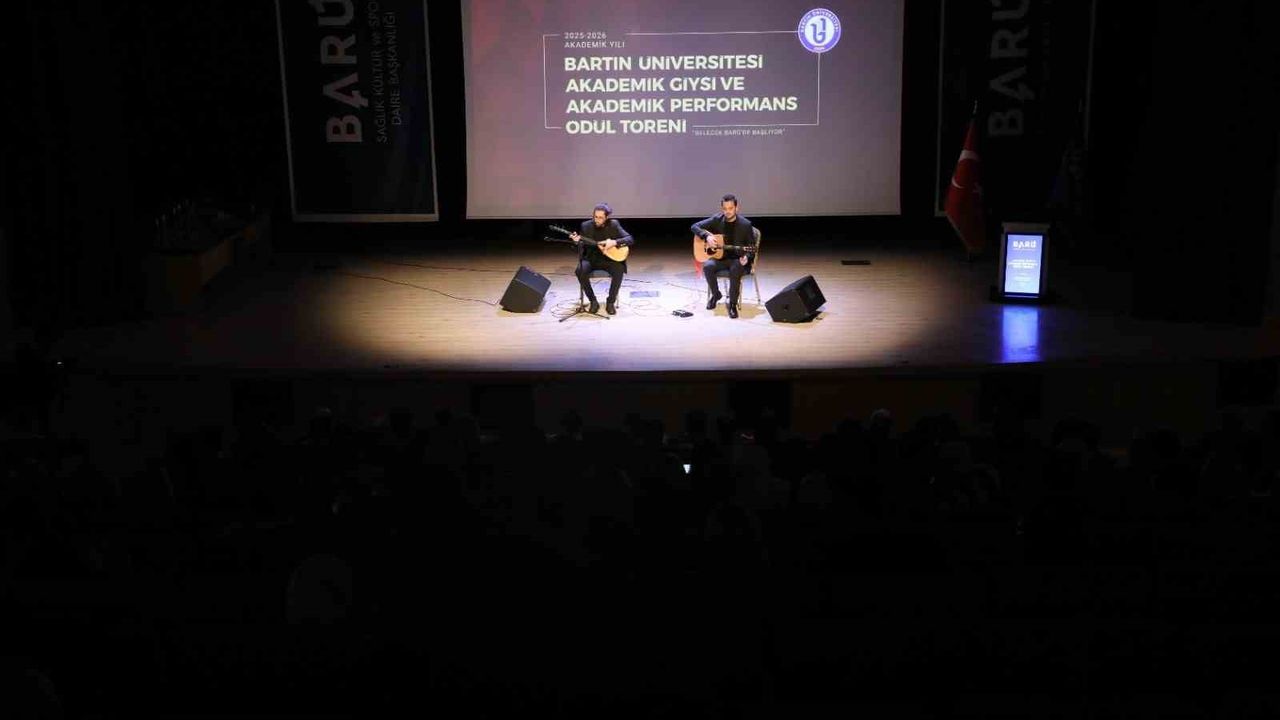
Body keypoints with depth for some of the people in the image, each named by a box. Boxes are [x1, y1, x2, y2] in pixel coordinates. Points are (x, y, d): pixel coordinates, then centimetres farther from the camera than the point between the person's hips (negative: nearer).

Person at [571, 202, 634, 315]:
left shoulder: (614, 225, -4)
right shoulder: (586, 225, -1)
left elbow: (630, 239, -9)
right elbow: (582, 246, 1)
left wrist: (614, 242, -23)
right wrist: (577, 241, -22)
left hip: (609, 259, -1)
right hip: (591, 259, 1)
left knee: (619, 270, -32)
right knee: (580, 271, -30)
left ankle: (611, 302, -14)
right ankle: (593, 301, -13)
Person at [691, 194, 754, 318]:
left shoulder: (745, 224, -6)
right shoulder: (717, 219, 0)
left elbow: (752, 246, -1)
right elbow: (695, 226, 2)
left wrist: (746, 257, -22)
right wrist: (707, 237, -16)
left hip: (737, 259, -3)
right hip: (719, 257, 3)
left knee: (735, 270, -37)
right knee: (707, 267, -29)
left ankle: (732, 304, -20)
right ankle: (715, 294, -1)